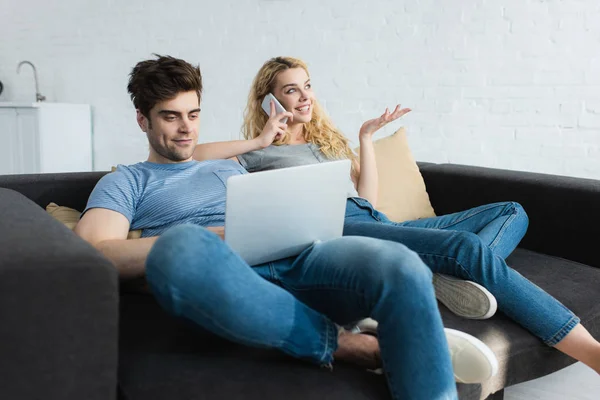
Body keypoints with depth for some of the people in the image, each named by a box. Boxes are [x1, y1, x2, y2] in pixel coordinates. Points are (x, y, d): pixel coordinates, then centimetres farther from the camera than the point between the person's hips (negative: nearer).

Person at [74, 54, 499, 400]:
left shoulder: (230, 169, 34)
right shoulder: (125, 182, 18)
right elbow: (93, 254, -2)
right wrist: (213, 239, -10)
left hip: (293, 263, 4)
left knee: (399, 264, -29)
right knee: (182, 246, -41)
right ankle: (350, 345, -24)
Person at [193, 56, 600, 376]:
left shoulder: (328, 141, 33)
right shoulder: (259, 154, 17)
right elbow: (188, 154, 1)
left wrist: (366, 137, 18)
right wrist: (260, 140, 3)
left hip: (377, 223, 8)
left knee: (512, 212, -2)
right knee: (465, 245, -30)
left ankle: (458, 278, -35)